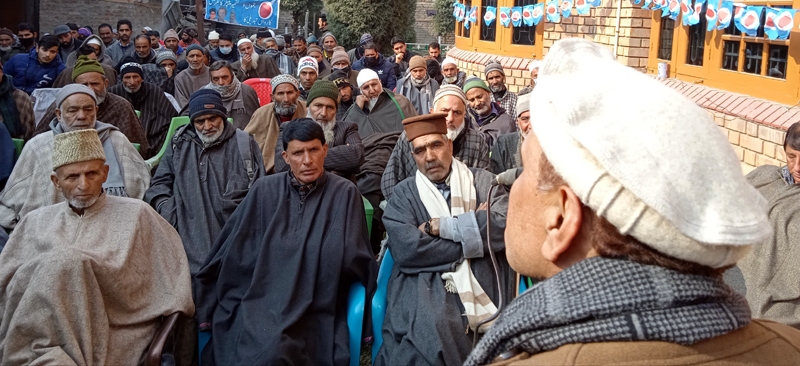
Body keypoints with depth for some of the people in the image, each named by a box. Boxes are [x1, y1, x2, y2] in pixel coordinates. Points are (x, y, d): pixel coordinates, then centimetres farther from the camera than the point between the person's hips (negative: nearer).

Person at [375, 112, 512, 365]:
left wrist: (440, 226, -4)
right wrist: (474, 234, -2)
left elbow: (506, 225, -4)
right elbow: (405, 249, -5)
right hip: (425, 294, -1)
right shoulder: (404, 194, 12)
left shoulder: (483, 182, 15)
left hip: (485, 294, 1)